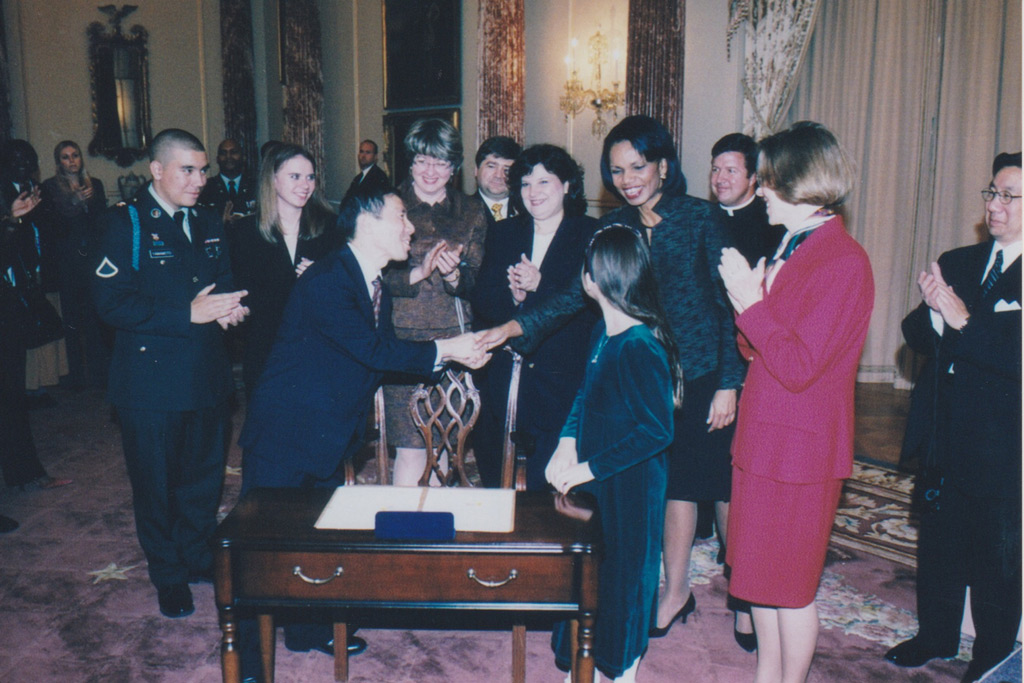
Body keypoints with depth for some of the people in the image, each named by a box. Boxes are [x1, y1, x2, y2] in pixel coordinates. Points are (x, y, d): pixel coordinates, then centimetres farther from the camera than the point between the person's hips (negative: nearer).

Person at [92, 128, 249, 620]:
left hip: (206, 376, 6)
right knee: (156, 483, 8)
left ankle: (198, 557, 37)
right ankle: (168, 576, 27)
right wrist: (188, 314, -23)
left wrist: (226, 308, -5)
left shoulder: (208, 224, 11)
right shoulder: (123, 224, -8)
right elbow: (112, 303, -17)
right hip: (150, 380, -5)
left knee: (205, 476, 16)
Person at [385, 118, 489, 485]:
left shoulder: (471, 213, 11)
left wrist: (453, 275, -16)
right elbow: (376, 277, -3)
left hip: (455, 337, 3)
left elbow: (476, 280, 6)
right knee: (412, 448, -8)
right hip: (404, 337, -3)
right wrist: (420, 272, -20)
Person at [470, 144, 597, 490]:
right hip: (505, 381, 4)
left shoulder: (592, 236, 1)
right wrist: (512, 296, -15)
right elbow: (480, 304, 6)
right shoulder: (502, 236, 13)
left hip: (563, 383, -3)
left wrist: (539, 287, -19)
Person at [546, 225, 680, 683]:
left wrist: (589, 468, -22)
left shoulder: (640, 346, -24)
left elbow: (657, 430, -26)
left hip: (628, 487, -8)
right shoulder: (604, 332, 4)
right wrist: (566, 445, -4)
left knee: (621, 580, 9)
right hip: (592, 481, 8)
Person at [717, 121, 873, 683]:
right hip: (763, 434, 9)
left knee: (790, 583, 6)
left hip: (799, 446, -9)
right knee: (761, 571, 18)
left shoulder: (844, 263, -17)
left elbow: (798, 366, -23)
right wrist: (747, 297, -4)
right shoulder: (791, 247, 12)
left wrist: (751, 300, -18)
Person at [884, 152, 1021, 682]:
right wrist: (935, 312, -15)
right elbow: (916, 336, 4)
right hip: (944, 435, 5)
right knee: (939, 543, 19)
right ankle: (936, 637, 38)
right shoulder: (957, 263, 8)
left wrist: (964, 321, -24)